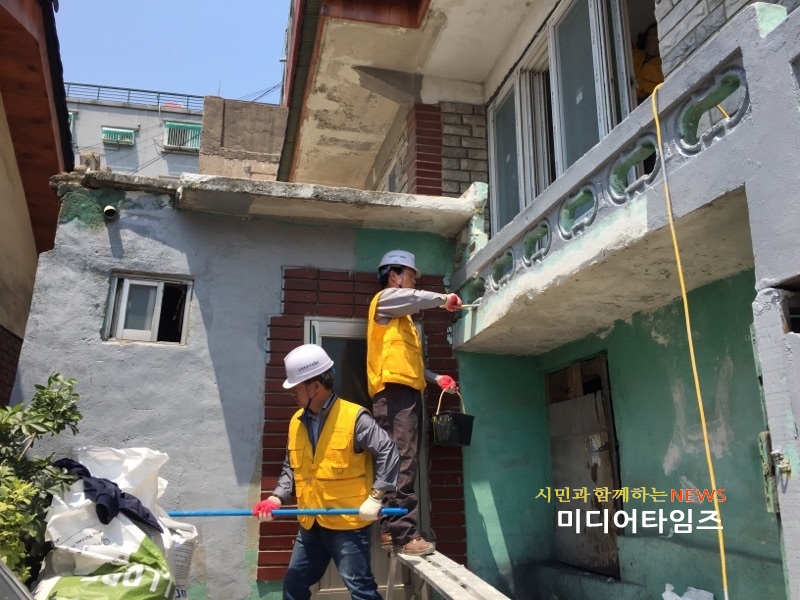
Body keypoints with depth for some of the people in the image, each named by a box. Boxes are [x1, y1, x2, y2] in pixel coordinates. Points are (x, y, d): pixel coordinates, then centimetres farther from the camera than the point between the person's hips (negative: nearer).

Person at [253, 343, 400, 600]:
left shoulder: (354, 417, -16)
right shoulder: (297, 422, 6)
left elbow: (388, 453, -16)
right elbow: (291, 467, 14)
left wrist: (375, 497, -18)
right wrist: (277, 498, -1)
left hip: (348, 524, -7)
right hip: (310, 524, 7)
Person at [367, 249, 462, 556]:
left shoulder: (401, 317, 30)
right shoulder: (385, 299, 3)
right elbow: (416, 299, -18)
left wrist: (436, 377, 16)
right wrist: (444, 299, -2)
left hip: (407, 391, 9)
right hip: (394, 391, -9)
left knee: (399, 463, 5)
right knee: (402, 464, -15)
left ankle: (391, 530, 7)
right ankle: (404, 533, -16)